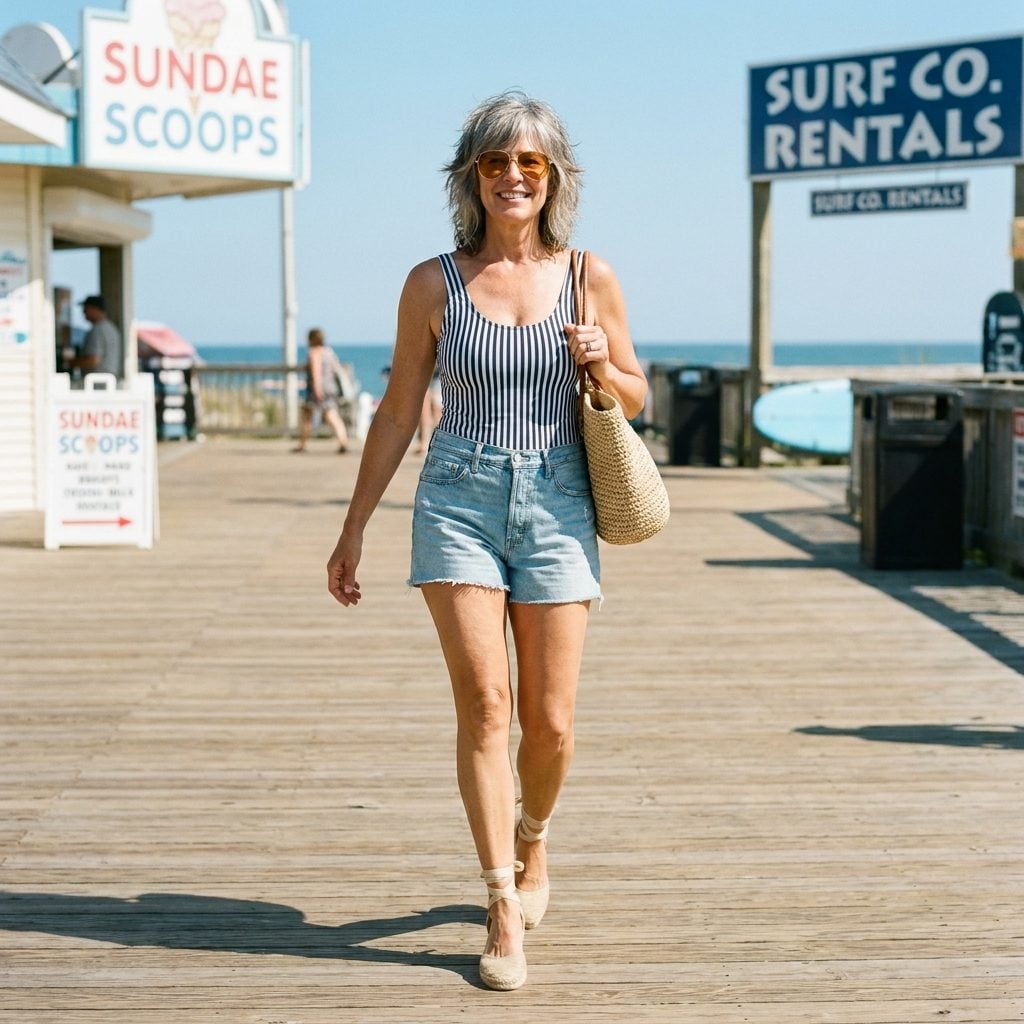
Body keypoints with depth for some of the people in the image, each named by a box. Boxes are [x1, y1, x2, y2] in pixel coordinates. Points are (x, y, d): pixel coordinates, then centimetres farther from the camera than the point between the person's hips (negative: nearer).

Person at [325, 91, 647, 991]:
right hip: (460, 501, -1)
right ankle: (504, 911, -4)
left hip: (556, 507, 1)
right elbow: (398, 412, 8)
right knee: (484, 702, -11)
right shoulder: (434, 284, 1)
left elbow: (637, 399, 12)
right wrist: (354, 528, 7)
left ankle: (533, 845, 34)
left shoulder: (589, 278, 3)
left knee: (550, 721, 3)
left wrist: (601, 365, -11)